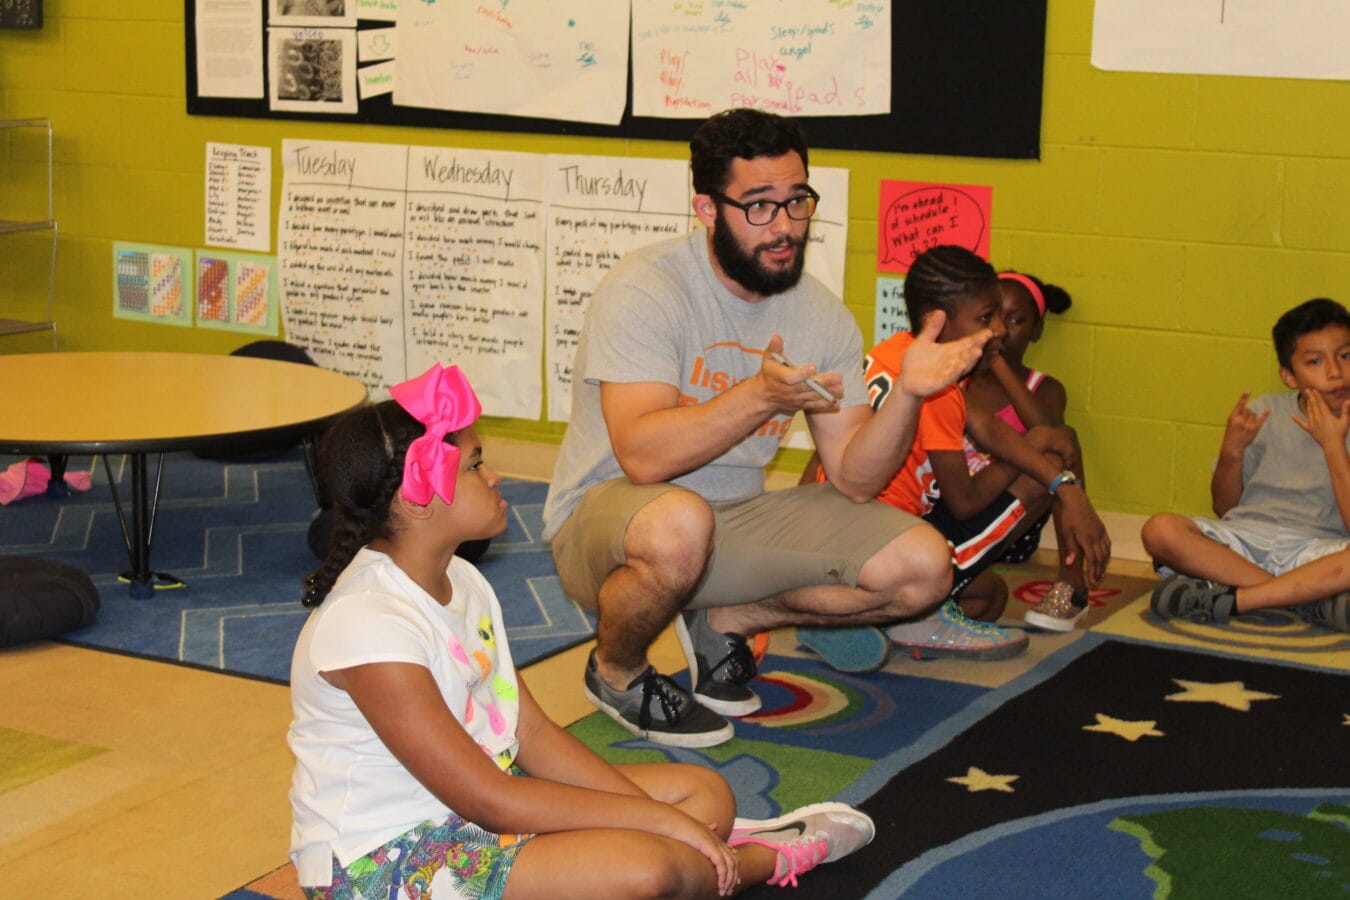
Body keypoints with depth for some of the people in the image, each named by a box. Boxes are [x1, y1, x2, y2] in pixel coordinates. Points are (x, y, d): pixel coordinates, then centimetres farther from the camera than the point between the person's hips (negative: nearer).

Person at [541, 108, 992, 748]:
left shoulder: (822, 316, 0)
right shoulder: (645, 289, -18)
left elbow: (854, 479, -2)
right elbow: (643, 455, -30)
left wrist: (907, 395, -19)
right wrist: (760, 396, -40)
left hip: (737, 517, 6)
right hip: (609, 512, -6)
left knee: (921, 567, -7)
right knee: (680, 526, -42)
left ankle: (723, 620, 12)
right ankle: (615, 671, -8)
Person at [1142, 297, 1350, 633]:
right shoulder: (1268, 413, 8)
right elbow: (1224, 507, 11)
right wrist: (1232, 451, -7)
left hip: (1315, 550, -2)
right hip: (1245, 537, 3)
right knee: (1160, 530, -28)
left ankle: (1225, 599, -31)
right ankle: (1312, 599, -26)